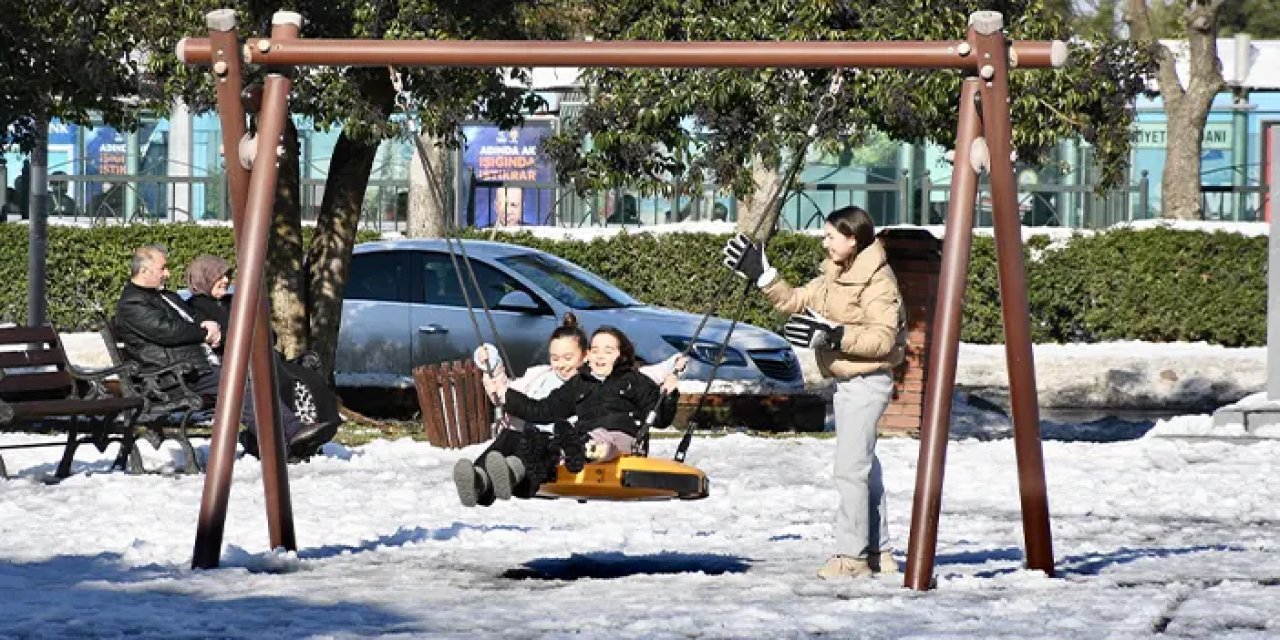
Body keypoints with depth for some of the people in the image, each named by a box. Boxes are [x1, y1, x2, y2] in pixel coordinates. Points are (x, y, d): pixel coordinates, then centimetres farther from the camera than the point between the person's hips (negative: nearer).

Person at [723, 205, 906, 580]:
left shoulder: (878, 281, -16)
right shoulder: (834, 277, 13)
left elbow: (883, 337, -24)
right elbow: (795, 301, 20)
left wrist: (835, 335, -30)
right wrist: (761, 274, 12)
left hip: (867, 382, -10)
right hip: (847, 381, 10)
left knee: (850, 468, -13)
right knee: (865, 469, 14)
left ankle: (852, 556, -12)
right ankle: (878, 553, 20)